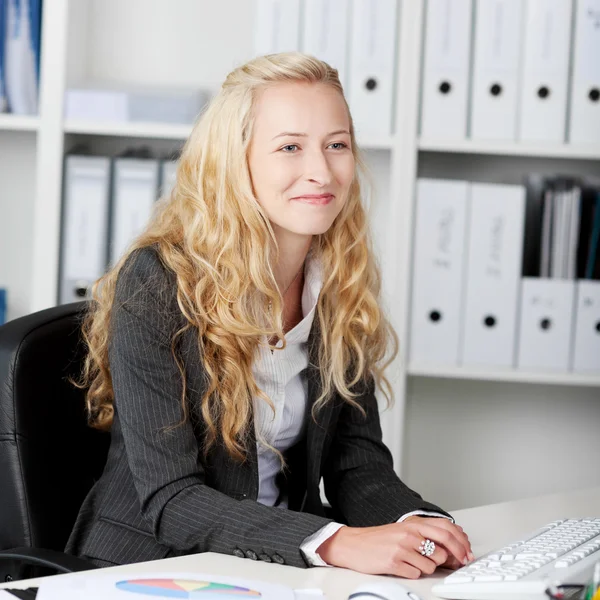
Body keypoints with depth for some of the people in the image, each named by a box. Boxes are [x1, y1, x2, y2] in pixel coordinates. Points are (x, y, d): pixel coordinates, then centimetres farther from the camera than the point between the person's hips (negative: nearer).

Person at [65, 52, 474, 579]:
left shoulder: (342, 284, 3)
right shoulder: (158, 282, -14)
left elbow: (357, 461, 4)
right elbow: (169, 500, -19)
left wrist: (417, 523, -18)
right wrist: (336, 543, -31)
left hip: (284, 572, 5)